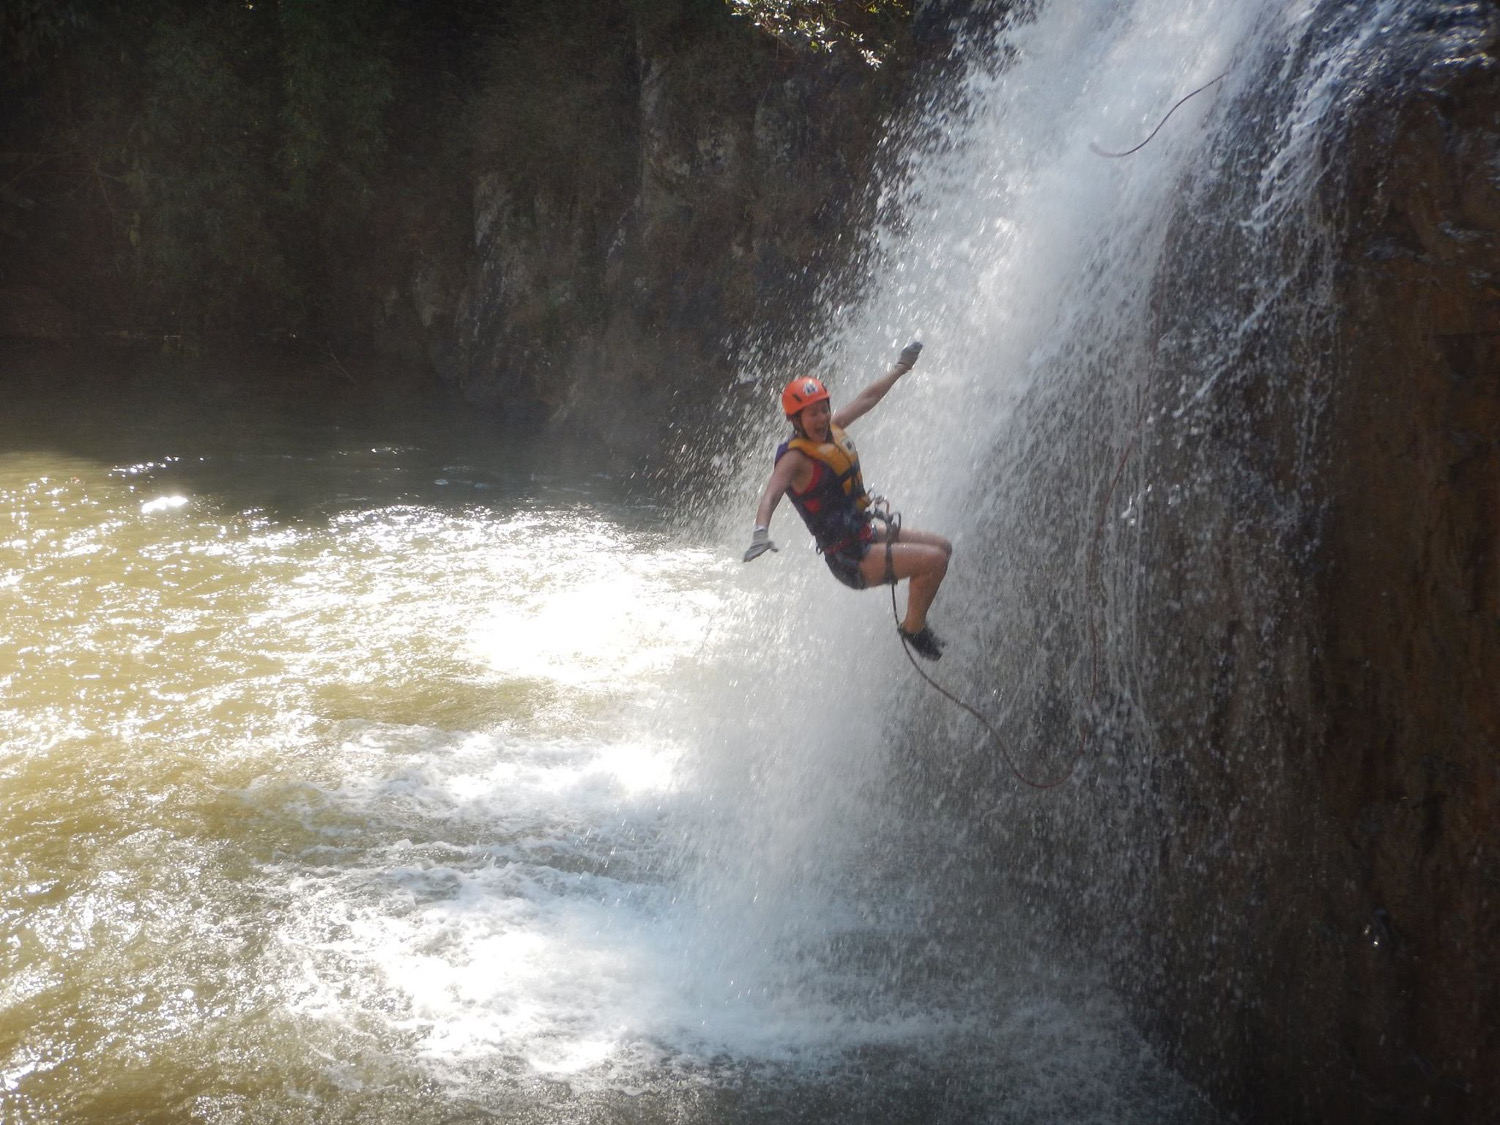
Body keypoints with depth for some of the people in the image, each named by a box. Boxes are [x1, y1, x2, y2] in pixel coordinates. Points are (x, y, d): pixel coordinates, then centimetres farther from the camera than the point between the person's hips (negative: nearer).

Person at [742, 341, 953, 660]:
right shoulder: (795, 457, -22)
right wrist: (761, 532, -58)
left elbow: (867, 397, 19)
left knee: (943, 547, 18)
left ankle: (914, 620, 30)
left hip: (866, 533, 10)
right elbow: (770, 495, -38)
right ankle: (914, 629, 0)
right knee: (935, 559, -19)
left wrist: (901, 367, 33)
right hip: (851, 559, -10)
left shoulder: (832, 428, 3)